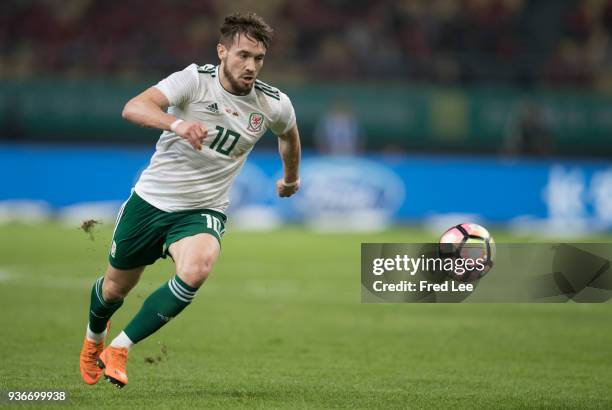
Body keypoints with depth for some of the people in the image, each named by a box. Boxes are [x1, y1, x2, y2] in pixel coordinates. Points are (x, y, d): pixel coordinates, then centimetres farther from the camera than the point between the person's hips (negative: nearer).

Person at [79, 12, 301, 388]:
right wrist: (177, 123, -50)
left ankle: (119, 349, -17)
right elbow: (133, 108, -32)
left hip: (203, 211, 1)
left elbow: (289, 134, 20)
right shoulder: (195, 80, -17)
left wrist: (291, 178, 34)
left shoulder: (275, 105, -6)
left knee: (196, 270, -31)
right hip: (151, 199, -1)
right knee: (115, 288, 13)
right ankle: (94, 336, 51)